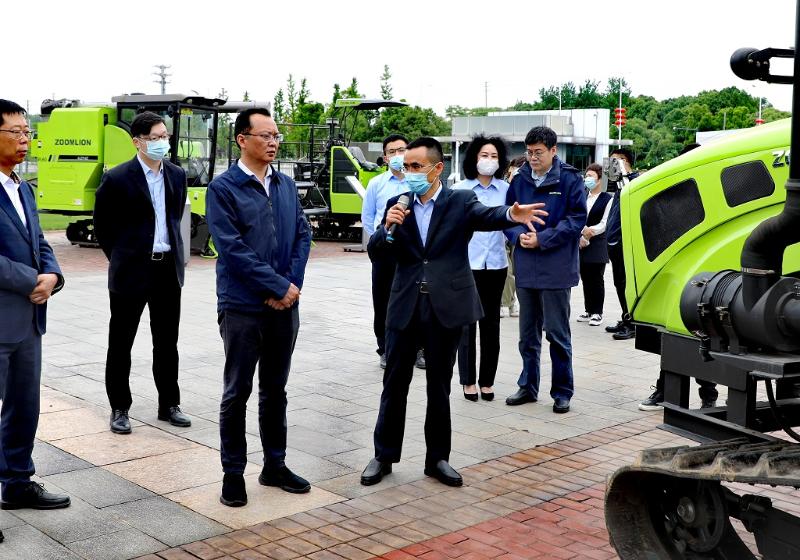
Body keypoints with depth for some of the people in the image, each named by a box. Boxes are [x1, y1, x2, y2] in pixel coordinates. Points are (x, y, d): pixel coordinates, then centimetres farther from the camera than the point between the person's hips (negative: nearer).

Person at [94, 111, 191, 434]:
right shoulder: (117, 179, -10)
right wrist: (121, 258, 5)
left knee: (167, 342, 13)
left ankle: (169, 405, 24)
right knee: (120, 343, 5)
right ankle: (119, 409, 16)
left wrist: (171, 251, 15)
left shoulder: (177, 175, 6)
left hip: (169, 268, 5)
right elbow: (102, 225, 0)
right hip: (131, 271, -5)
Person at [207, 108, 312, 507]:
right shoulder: (223, 188, -7)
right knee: (237, 393, 5)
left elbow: (303, 236, 7)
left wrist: (293, 283, -8)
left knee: (275, 391, 15)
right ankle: (233, 474, 16)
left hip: (284, 307, 5)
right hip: (242, 307, -5)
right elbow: (232, 249, -15)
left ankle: (275, 465, 27)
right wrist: (279, 287, -15)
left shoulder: (287, 186, 10)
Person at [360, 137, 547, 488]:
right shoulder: (397, 204, 8)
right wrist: (389, 228, -16)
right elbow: (374, 250, 5)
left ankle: (437, 458, 21)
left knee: (439, 386, 9)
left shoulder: (461, 201, 0)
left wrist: (511, 214, -43)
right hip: (405, 306, 2)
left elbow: (486, 216, -20)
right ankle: (384, 455, 22)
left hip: (447, 305, -2)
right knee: (395, 383, 8)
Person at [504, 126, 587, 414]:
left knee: (557, 333, 3)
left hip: (556, 269, -4)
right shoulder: (519, 180, 7)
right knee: (528, 334, 14)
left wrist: (542, 239, -15)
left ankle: (562, 392, 14)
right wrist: (518, 235, -8)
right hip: (525, 269, 5)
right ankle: (528, 386, 27)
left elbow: (577, 219, -9)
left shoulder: (570, 180, -5)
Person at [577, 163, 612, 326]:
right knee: (585, 279, 10)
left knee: (597, 279, -1)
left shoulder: (607, 199, -4)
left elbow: (605, 223, -8)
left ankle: (597, 313, 6)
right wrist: (581, 235, -9)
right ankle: (588, 310, 20)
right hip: (582, 245, 5)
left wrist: (589, 231, -16)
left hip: (598, 245, -5)